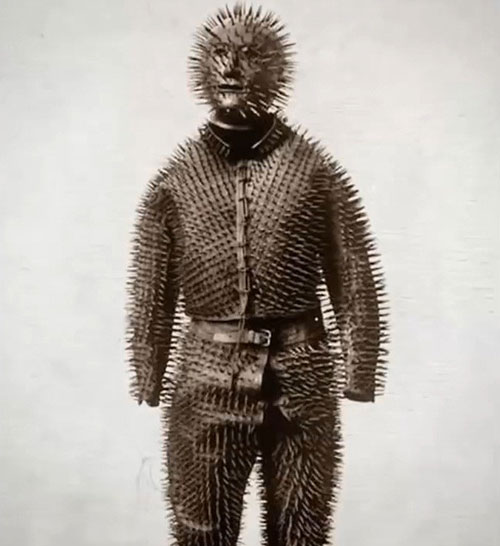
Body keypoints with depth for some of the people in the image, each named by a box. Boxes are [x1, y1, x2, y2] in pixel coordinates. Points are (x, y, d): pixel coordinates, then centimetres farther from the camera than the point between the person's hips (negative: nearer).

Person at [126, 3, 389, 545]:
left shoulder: (316, 171, -1)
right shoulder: (175, 177, 2)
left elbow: (356, 285, 1)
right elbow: (151, 293, 6)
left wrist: (359, 375, -2)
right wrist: (149, 380, 5)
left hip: (302, 383, 0)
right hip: (205, 383, 1)